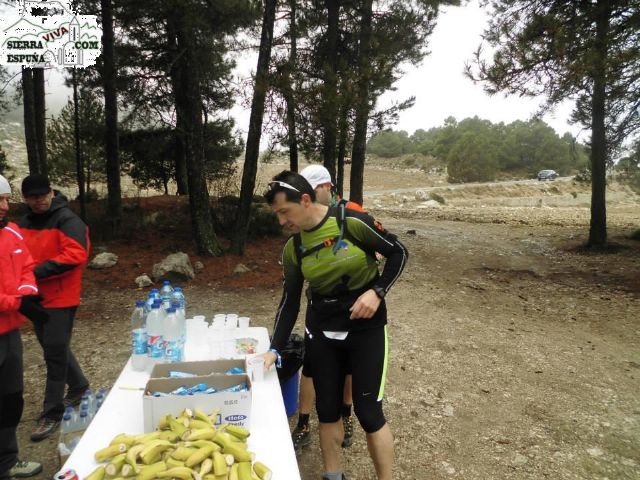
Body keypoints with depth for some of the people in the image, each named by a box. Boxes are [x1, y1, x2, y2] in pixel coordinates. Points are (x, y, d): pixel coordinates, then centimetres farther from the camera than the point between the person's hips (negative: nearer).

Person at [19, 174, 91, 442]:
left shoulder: (68, 221, -12)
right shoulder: (25, 223, 12)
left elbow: (75, 255, -24)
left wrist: (38, 271, -26)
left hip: (60, 298, -8)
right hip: (37, 297, 8)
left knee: (55, 351, -5)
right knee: (54, 347, 19)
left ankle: (52, 413, 5)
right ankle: (79, 385, 40)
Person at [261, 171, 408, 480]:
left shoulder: (352, 222, -17)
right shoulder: (293, 248, -3)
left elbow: (398, 252, -7)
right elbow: (289, 302, 2)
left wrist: (377, 292, -19)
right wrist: (275, 350, -4)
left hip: (366, 329, -4)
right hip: (321, 332, 4)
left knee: (368, 412, 0)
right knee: (327, 409, 12)